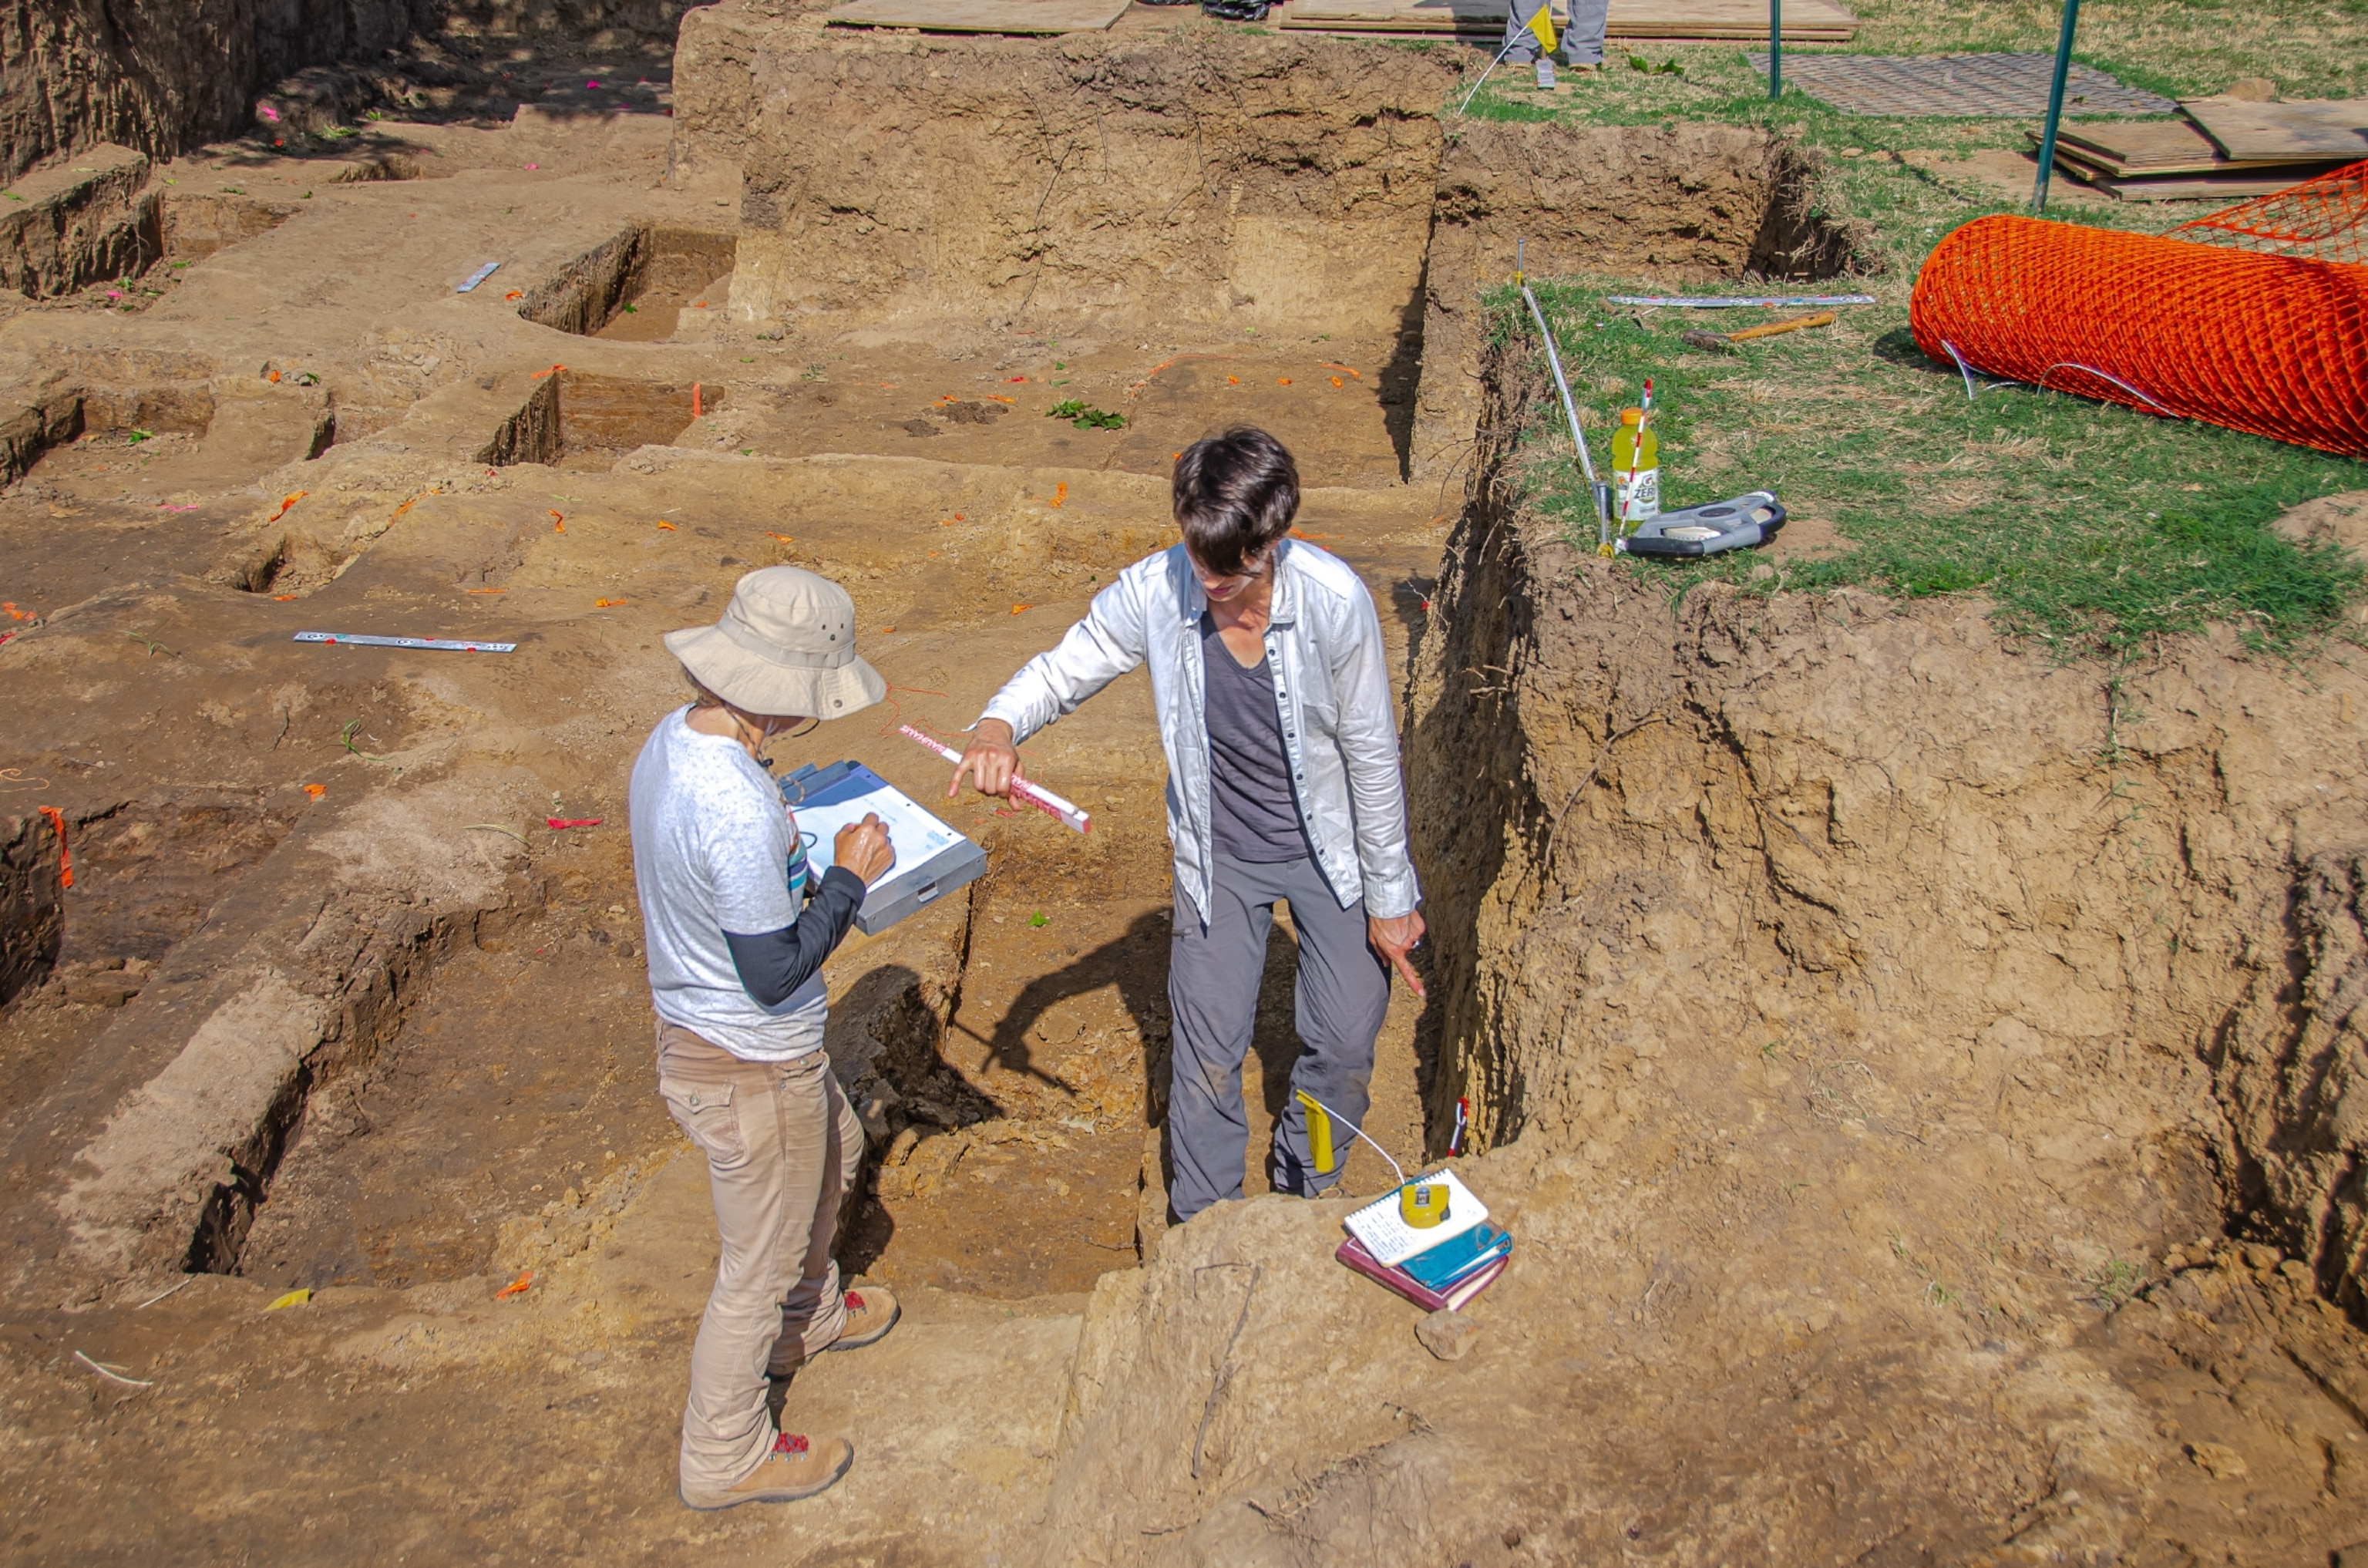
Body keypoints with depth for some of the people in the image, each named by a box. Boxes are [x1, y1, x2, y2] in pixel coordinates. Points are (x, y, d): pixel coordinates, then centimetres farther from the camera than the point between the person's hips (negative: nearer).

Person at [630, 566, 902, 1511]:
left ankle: (803, 1319, 57)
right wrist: (848, 879, -17)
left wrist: (803, 865, 5)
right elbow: (773, 974, -27)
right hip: (750, 1070, -9)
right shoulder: (737, 810, -35)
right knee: (758, 1264, 12)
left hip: (692, 1030, 9)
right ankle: (725, 1458, 34)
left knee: (834, 1151, 33)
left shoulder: (670, 741, -6)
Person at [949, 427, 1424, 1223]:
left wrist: (1390, 896, -7)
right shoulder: (1156, 590, -22)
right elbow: (1064, 668, -6)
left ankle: (1302, 1188, 38)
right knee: (1208, 1049, 7)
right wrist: (999, 723, -30)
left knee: (1346, 1040, 8)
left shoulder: (1335, 600, -26)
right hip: (1220, 853, 1)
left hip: (1331, 848, -1)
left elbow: (1373, 756, -15)